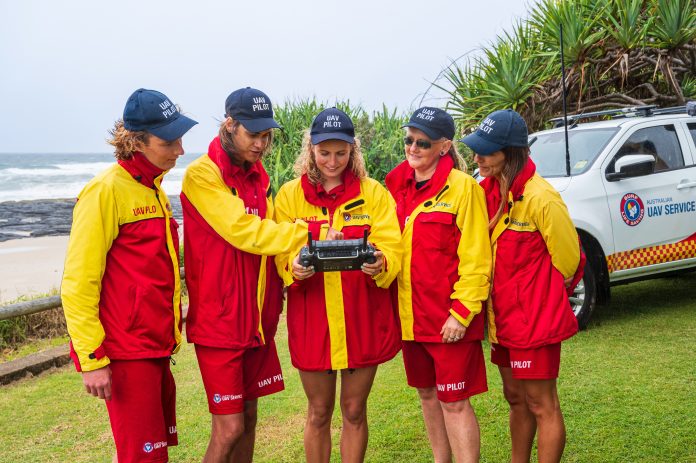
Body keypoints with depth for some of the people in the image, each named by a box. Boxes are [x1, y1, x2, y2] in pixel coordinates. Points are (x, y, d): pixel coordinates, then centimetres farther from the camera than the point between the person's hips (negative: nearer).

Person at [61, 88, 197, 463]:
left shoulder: (153, 190, 12)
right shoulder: (106, 190, -14)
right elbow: (77, 283, -17)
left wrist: (170, 328, 16)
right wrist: (91, 359, -18)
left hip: (156, 346, 8)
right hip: (126, 353, -8)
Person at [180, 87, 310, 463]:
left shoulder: (258, 175, 11)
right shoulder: (203, 174, -12)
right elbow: (245, 232, -21)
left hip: (257, 318, 7)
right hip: (219, 321, -7)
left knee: (249, 417, 13)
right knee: (229, 428, -6)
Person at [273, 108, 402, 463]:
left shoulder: (373, 193, 1)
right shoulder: (290, 195, 3)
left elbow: (391, 247, -6)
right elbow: (281, 254, -2)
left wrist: (380, 262, -30)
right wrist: (294, 266, -25)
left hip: (363, 317, 0)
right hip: (311, 318, 0)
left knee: (354, 411, 12)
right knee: (319, 413, 12)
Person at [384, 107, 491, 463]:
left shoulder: (462, 187, -11)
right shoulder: (397, 185, 7)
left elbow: (475, 258, -13)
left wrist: (462, 312, -17)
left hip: (449, 316, -6)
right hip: (411, 313, 6)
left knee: (454, 401, -3)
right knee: (427, 393, 18)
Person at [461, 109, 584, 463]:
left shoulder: (540, 198, -20)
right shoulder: (489, 191, 2)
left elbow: (567, 261, -11)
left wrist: (539, 298, 3)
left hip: (535, 318, -8)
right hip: (503, 315, 8)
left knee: (541, 405, 3)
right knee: (516, 398, 19)